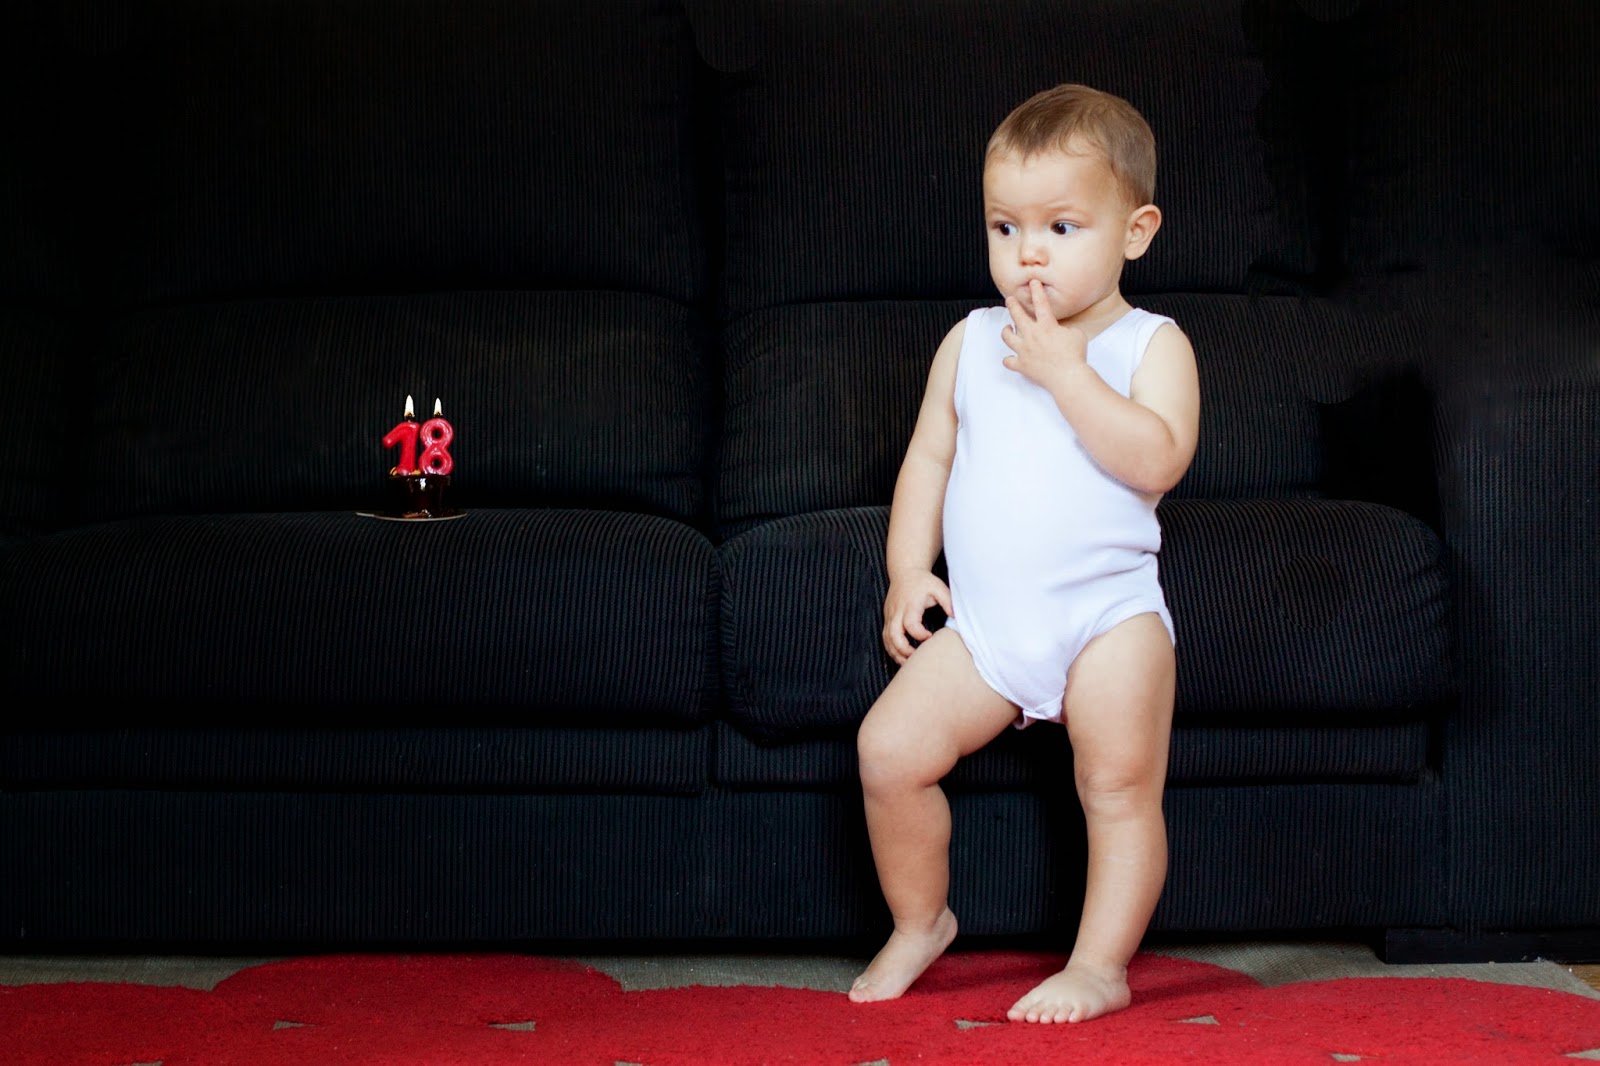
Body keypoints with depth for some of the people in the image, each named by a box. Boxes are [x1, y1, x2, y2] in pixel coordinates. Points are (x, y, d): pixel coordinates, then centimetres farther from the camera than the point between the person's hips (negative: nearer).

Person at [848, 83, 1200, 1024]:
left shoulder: (1151, 345, -2)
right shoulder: (971, 344, 10)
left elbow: (1157, 461, -18)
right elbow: (929, 456, 15)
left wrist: (1065, 373, -20)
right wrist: (910, 568, 5)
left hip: (1107, 614, -3)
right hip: (982, 624, 4)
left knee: (1120, 786, -11)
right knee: (889, 748, -8)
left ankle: (1100, 965, 5)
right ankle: (920, 924, 13)